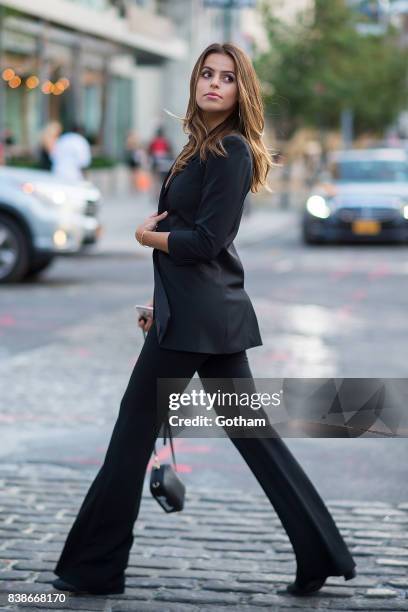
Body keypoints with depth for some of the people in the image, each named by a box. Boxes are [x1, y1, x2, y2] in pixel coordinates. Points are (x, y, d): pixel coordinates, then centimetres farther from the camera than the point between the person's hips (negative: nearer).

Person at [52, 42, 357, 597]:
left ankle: (95, 568, 10)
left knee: (136, 429, 0)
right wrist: (162, 305, 17)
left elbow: (205, 241, -19)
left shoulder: (232, 149, -13)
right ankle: (322, 556, 12)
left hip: (196, 317, -10)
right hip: (214, 314, 10)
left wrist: (146, 236, -4)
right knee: (250, 429, 10)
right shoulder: (203, 147, 16)